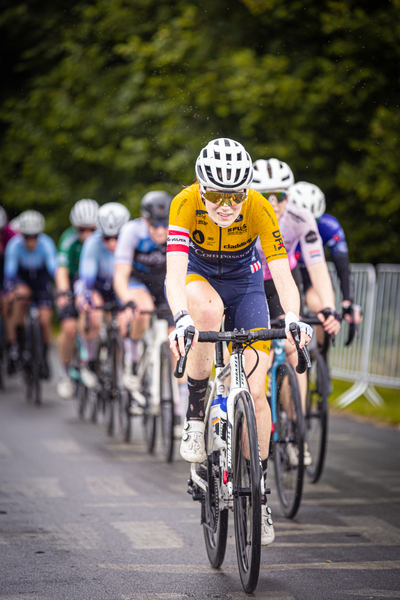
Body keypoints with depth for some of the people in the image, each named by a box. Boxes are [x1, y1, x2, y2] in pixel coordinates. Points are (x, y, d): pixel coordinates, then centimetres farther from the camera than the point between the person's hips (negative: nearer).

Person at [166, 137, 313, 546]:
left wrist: (293, 319, -54)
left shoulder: (259, 209, -29)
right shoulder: (186, 203, -30)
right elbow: (175, 272, -39)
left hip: (244, 281, 1)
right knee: (207, 312, -40)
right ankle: (195, 417, -21)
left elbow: (282, 273, -35)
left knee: (255, 393, -9)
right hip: (198, 275, -1)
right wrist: (181, 320, -58)